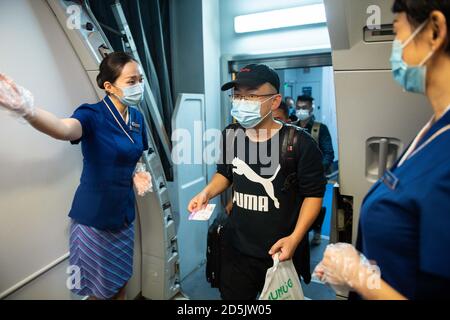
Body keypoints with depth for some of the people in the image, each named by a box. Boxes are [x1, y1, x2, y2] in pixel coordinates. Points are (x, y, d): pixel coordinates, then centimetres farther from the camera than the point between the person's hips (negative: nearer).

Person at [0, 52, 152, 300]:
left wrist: (139, 173, -5)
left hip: (124, 213, 5)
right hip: (94, 217, -5)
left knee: (121, 282, 22)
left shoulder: (137, 117, 0)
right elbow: (64, 129, -42)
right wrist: (28, 111, -63)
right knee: (101, 290, 14)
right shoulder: (93, 115, -18)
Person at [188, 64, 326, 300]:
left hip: (280, 252, -3)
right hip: (236, 249, 4)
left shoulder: (300, 143, -19)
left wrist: (295, 238, -18)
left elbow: (314, 194, -10)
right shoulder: (230, 136, -3)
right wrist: (207, 192, -5)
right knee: (232, 297, 21)